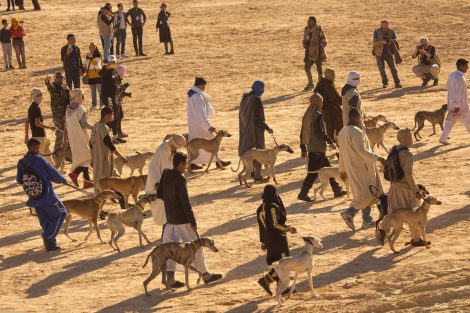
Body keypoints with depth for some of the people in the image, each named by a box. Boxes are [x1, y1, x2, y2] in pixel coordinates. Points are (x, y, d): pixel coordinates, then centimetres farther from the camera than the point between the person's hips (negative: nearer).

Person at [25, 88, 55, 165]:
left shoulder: (31, 107, 11)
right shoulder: (36, 108, -17)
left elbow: (26, 122, 14)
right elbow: (37, 123, -24)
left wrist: (26, 136, 17)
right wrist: (50, 127, -17)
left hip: (34, 134, 9)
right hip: (39, 135, -9)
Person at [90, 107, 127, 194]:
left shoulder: (95, 126, 9)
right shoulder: (104, 128, -19)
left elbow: (91, 143, 16)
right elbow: (109, 144, -24)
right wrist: (121, 157, -22)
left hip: (96, 158, 9)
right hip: (103, 160, -9)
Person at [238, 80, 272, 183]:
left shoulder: (245, 98, 3)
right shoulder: (256, 100, -22)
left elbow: (242, 115, 10)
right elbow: (258, 118, -23)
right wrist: (267, 128, -14)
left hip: (246, 128, 8)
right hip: (255, 129, -8)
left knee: (249, 151, 20)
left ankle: (251, 172, 31)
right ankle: (257, 176, 5)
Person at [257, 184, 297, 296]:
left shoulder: (261, 208, 8)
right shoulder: (273, 207, -18)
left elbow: (261, 226, 14)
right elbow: (275, 225, -22)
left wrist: (263, 242, 19)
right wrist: (288, 228, -13)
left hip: (269, 240, 9)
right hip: (278, 239, -9)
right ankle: (266, 280, -14)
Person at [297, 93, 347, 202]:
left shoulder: (307, 115, 11)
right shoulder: (317, 115, -14)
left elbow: (302, 133, 14)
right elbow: (320, 131, -21)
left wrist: (303, 149, 18)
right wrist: (330, 142, -12)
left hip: (310, 147, 9)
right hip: (318, 148, -9)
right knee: (314, 172, -5)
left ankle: (337, 190, 22)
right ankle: (303, 193, -7)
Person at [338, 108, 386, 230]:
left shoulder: (342, 132, 9)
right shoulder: (356, 132, -19)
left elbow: (342, 153, 15)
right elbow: (362, 151, -26)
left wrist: (342, 170, 21)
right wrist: (378, 158, -23)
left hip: (351, 168, 9)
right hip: (361, 168, -9)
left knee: (362, 193, 15)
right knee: (366, 193, -3)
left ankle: (367, 220, 16)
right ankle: (350, 213, -13)